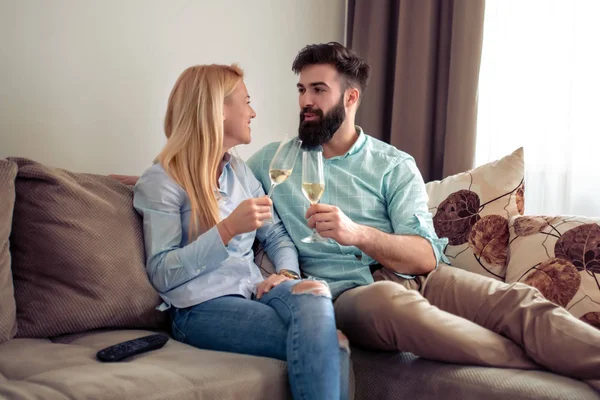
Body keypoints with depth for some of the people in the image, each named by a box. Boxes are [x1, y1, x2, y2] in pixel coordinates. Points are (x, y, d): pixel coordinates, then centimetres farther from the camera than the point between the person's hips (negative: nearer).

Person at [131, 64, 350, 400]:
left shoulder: (241, 171, 18)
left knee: (315, 295, -31)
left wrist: (287, 273, -5)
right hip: (203, 307, -6)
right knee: (327, 344, -28)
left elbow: (276, 235, 18)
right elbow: (162, 275, -11)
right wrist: (228, 228, -21)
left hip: (254, 292, 6)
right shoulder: (161, 181, -4)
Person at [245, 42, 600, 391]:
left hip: (413, 279, 2)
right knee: (387, 300, -39)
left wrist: (357, 234, -23)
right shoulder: (273, 160, 14)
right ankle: (549, 367, -37)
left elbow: (426, 257, -3)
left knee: (519, 300, -27)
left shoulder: (395, 165, 8)